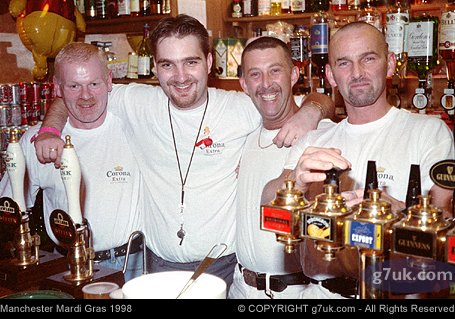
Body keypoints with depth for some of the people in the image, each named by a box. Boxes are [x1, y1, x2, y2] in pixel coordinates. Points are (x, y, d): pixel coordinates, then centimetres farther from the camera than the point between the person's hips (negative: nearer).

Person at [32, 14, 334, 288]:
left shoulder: (242, 108, -8)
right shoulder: (136, 102, -3)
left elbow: (321, 101, 0)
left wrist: (309, 112, -21)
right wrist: (51, 131, -7)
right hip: (161, 263, 2)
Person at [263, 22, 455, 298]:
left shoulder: (431, 131, 2)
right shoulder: (313, 142, 13)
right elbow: (268, 202, -1)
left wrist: (394, 209, -27)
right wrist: (296, 180, -22)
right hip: (321, 290, 4)